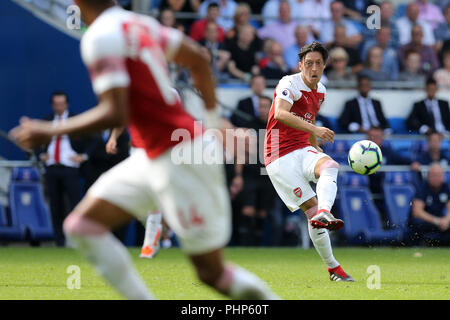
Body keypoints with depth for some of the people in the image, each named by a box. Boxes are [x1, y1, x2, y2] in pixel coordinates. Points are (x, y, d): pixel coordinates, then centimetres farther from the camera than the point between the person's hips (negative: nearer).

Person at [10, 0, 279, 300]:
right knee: (82, 226, 6)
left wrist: (50, 131, -15)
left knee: (211, 272, -2)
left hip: (179, 158, -9)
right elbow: (199, 60, 18)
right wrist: (212, 120, 29)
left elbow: (115, 114, -25)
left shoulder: (101, 37, -17)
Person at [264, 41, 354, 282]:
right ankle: (333, 268, -9)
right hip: (280, 157, -6)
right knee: (311, 207, -14)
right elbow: (280, 113, -32)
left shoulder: (320, 91, 13)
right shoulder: (289, 84, -12)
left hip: (303, 150, 6)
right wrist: (314, 129, -41)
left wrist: (316, 148, 29)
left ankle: (323, 214, -54)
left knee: (330, 166, -29)